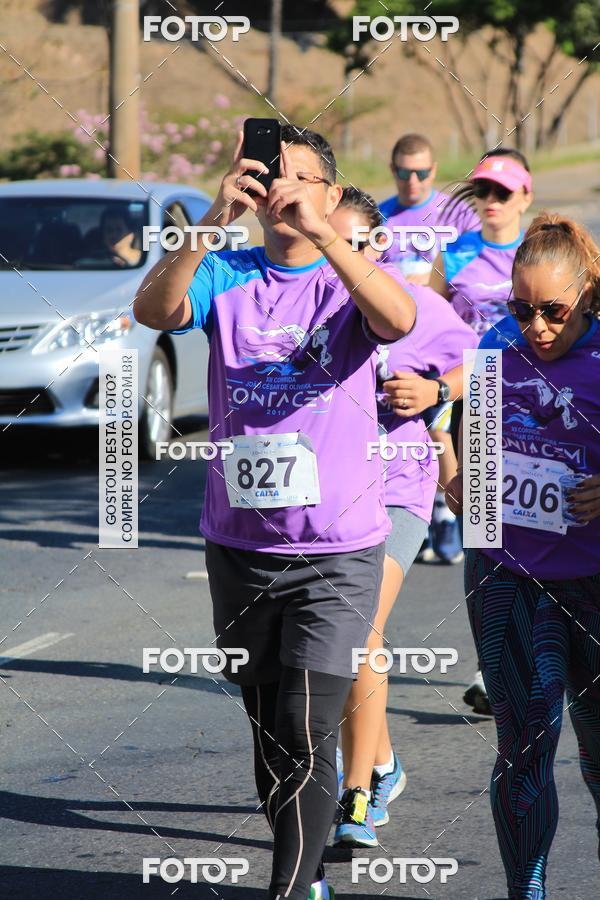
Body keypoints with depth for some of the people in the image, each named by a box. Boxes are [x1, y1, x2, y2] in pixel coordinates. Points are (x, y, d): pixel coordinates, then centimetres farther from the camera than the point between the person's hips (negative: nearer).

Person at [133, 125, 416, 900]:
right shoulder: (226, 276, 1)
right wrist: (215, 221, -33)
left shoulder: (351, 278, -3)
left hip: (338, 552, -3)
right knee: (268, 732, 15)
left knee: (306, 736, -11)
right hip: (240, 546, 3)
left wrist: (319, 233, -38)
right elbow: (155, 309, -19)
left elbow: (399, 319, -27)